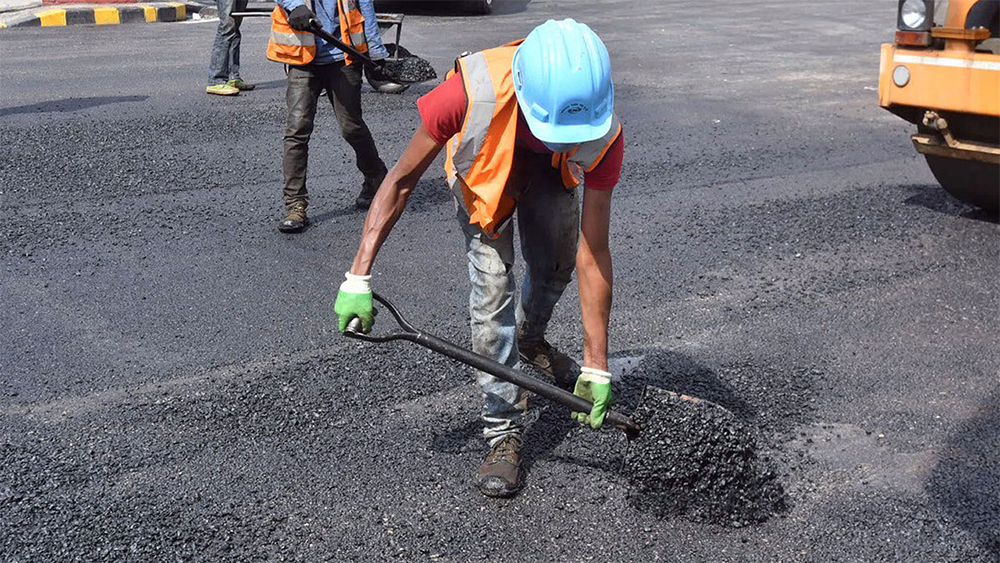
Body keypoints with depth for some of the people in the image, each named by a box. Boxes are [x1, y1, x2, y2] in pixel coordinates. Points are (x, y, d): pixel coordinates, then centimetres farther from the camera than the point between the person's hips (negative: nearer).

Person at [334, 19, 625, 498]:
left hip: (550, 171, 2)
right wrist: (358, 278, -31)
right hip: (482, 169, -2)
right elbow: (401, 181, -29)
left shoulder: (602, 134, -38)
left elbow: (593, 253, -33)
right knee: (491, 287, -15)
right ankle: (503, 432, -7)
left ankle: (529, 341, 37)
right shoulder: (473, 92, -45)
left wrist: (596, 366, -32)